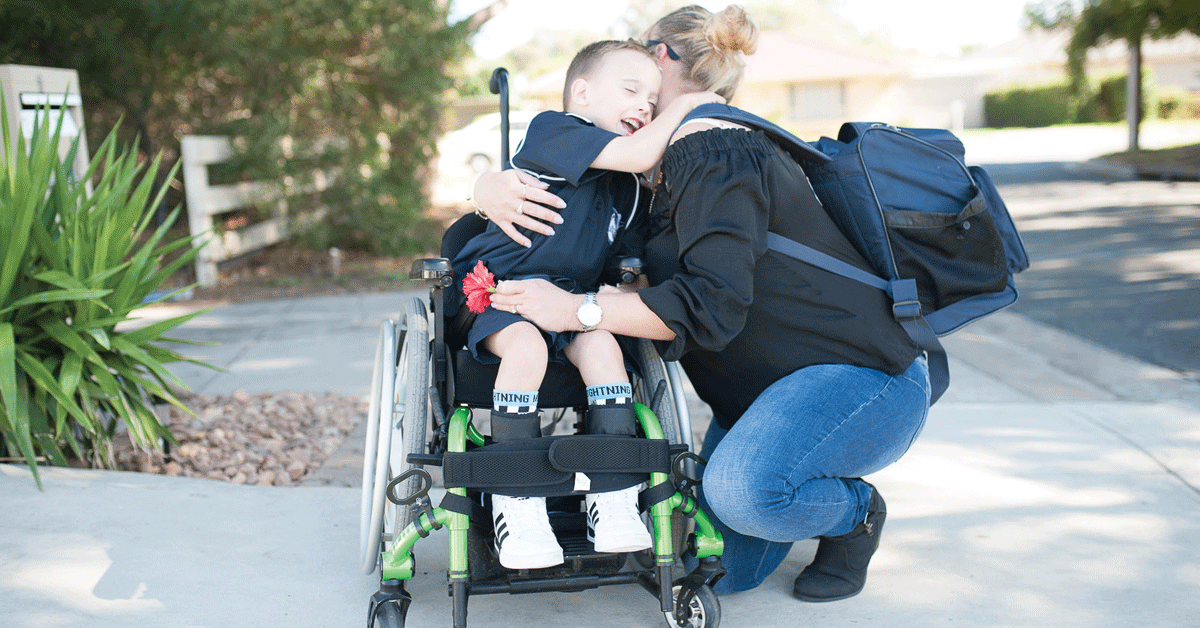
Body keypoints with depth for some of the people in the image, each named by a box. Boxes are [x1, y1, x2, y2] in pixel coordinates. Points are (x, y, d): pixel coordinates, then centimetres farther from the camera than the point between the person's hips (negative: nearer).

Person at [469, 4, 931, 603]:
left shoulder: (713, 155, -18)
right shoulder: (662, 171, 13)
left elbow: (713, 303, -29)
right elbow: (557, 182, 16)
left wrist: (574, 309, -29)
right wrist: (491, 187, -6)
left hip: (865, 376, -9)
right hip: (762, 389, 9)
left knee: (742, 488, -35)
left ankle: (856, 511, -3)